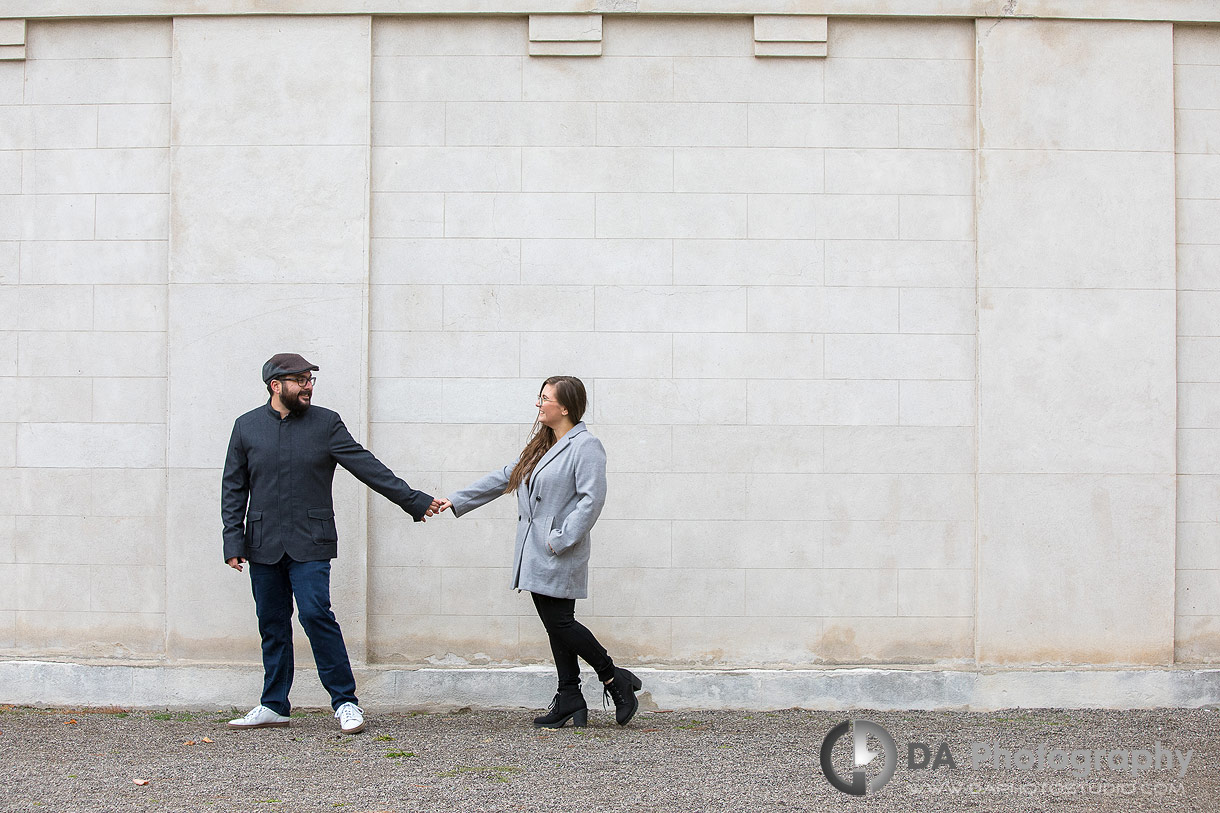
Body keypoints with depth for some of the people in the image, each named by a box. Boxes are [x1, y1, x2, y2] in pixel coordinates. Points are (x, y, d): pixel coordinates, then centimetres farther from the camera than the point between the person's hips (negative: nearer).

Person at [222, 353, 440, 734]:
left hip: (310, 544, -2)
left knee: (316, 613, -13)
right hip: (263, 545, 2)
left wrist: (414, 501, -4)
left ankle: (345, 702, -5)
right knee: (272, 624, 7)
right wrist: (233, 541, 0)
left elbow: (366, 466, 1)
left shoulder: (326, 423, 4)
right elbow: (233, 488, 10)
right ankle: (273, 706, 19)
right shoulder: (246, 427, 9)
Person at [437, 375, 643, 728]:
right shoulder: (541, 445, 19)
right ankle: (569, 701, 13)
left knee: (559, 623, -9)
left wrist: (561, 539, -21)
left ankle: (616, 680, 5)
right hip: (535, 556, 9)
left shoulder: (586, 446, -10)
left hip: (558, 557, -9)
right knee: (555, 626, 8)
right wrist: (457, 501, 21)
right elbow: (505, 478, 23)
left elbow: (592, 498, -18)